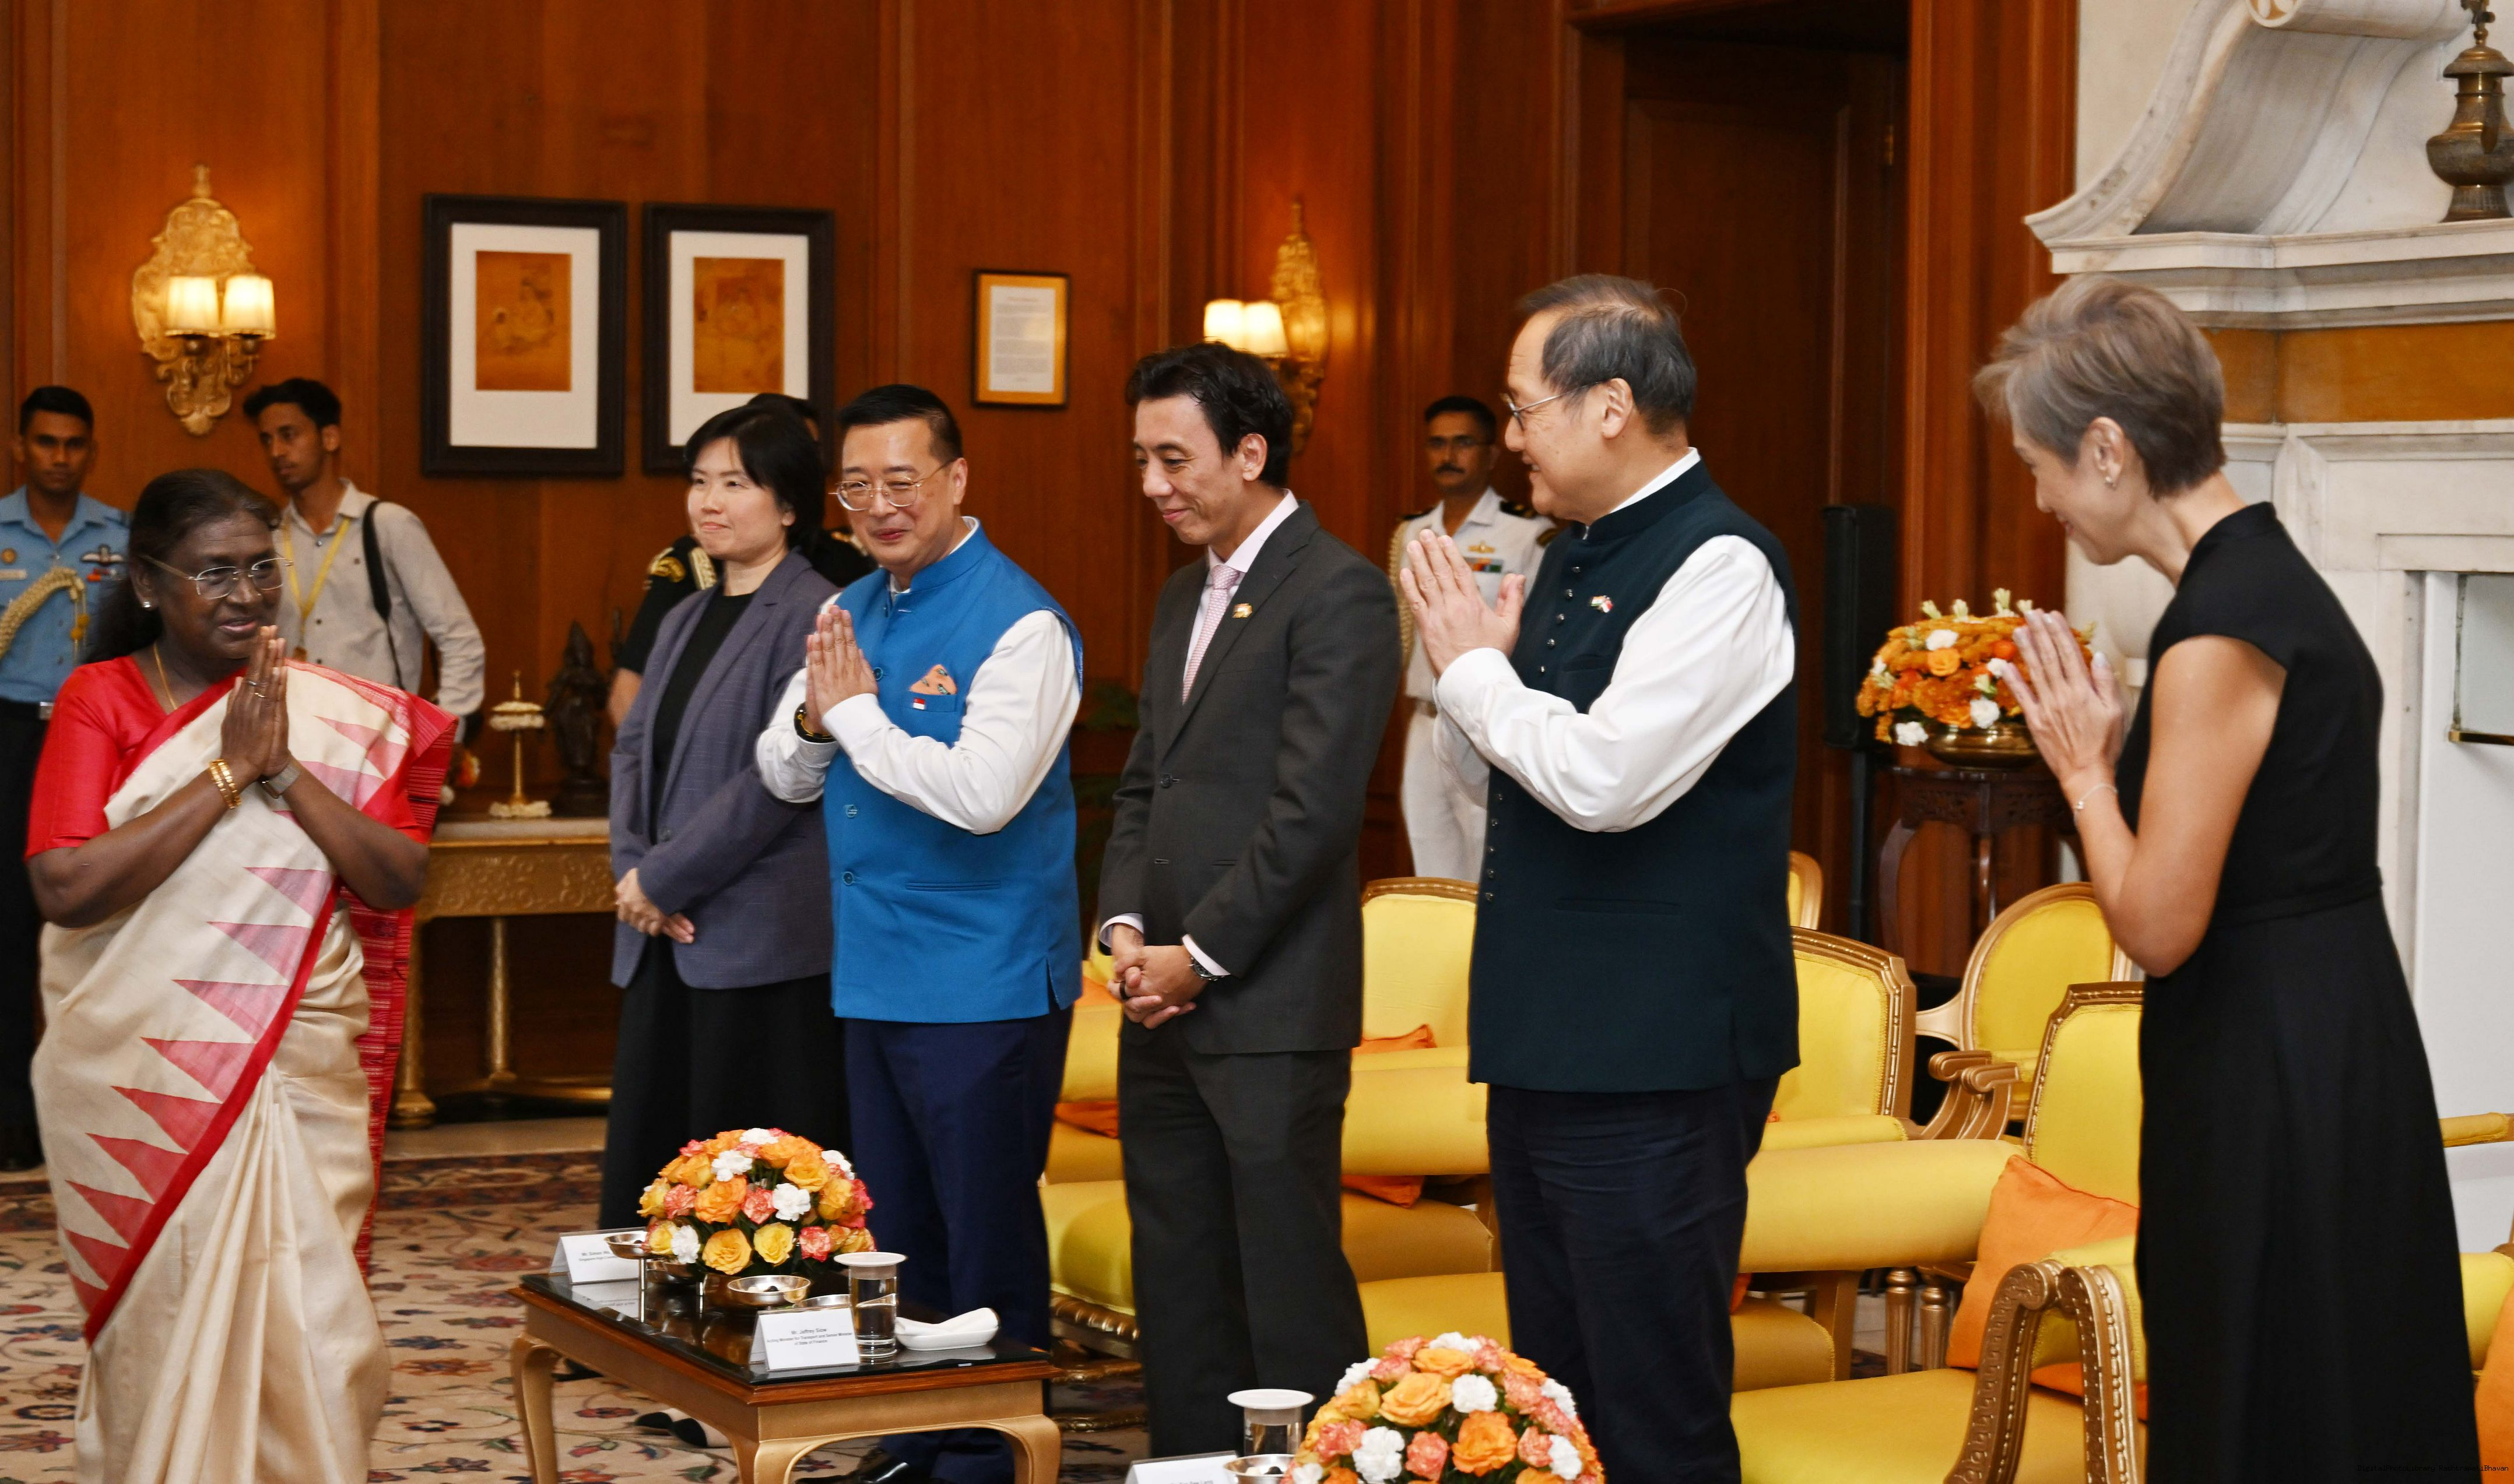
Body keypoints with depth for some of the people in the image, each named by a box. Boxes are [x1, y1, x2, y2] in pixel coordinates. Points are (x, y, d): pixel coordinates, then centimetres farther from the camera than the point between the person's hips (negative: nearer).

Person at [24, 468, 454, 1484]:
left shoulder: (341, 716, 5)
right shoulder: (101, 700, -3)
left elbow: (399, 882, -4)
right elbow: (68, 887, -16)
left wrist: (285, 770, -14)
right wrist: (227, 772, -16)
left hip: (298, 1077, 2)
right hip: (138, 1083, -1)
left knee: (306, 1335, -2)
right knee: (163, 1335, 5)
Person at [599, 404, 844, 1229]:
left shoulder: (813, 617, -9)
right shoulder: (685, 619, 18)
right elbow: (635, 747, 15)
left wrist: (665, 879, -12)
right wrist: (632, 869, -2)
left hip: (761, 944, -8)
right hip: (664, 944, 8)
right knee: (644, 1164, 9)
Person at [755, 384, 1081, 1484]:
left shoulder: (1018, 625, -14)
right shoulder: (849, 613, 11)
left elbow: (983, 794, -26)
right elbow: (787, 778, 15)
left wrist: (859, 711, -14)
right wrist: (815, 717, -7)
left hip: (983, 983, -8)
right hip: (874, 973, 8)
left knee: (986, 1239, 0)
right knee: (897, 1231, 16)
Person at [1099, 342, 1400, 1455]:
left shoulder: (1337, 593, -10)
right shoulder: (1183, 597, 18)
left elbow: (1311, 809, -16)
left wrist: (1201, 956, -12)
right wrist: (1126, 928, 4)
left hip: (1270, 1009, -8)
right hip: (1165, 1004, 8)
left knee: (1289, 1282, -5)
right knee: (1178, 1284, 12)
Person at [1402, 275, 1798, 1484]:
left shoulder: (1719, 566, -15)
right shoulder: (1574, 554, 13)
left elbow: (1605, 779, -25)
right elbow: (1475, 765, 20)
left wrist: (1476, 670, -10)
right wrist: (1473, 666, 0)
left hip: (1653, 1063, -9)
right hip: (1549, 1044, 9)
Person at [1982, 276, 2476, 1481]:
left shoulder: (2221, 633, -20)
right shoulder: (2274, 577, 9)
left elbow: (2158, 924, -19)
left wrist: (2086, 772, -8)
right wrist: (2110, 757, 10)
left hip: (2272, 1086, -10)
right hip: (2334, 1056, 10)